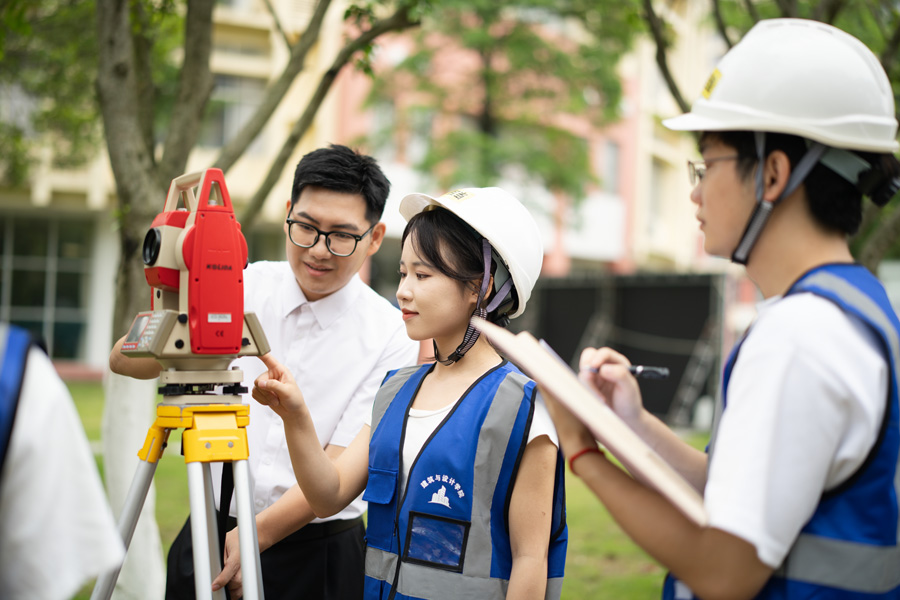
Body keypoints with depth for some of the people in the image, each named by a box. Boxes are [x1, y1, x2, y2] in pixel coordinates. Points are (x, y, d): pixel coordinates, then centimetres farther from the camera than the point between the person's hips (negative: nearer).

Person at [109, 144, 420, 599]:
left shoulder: (391, 339, -9)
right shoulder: (243, 287, -1)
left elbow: (338, 471, -12)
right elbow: (124, 361, -7)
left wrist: (254, 536, -24)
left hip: (318, 559, -2)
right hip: (209, 533, 2)